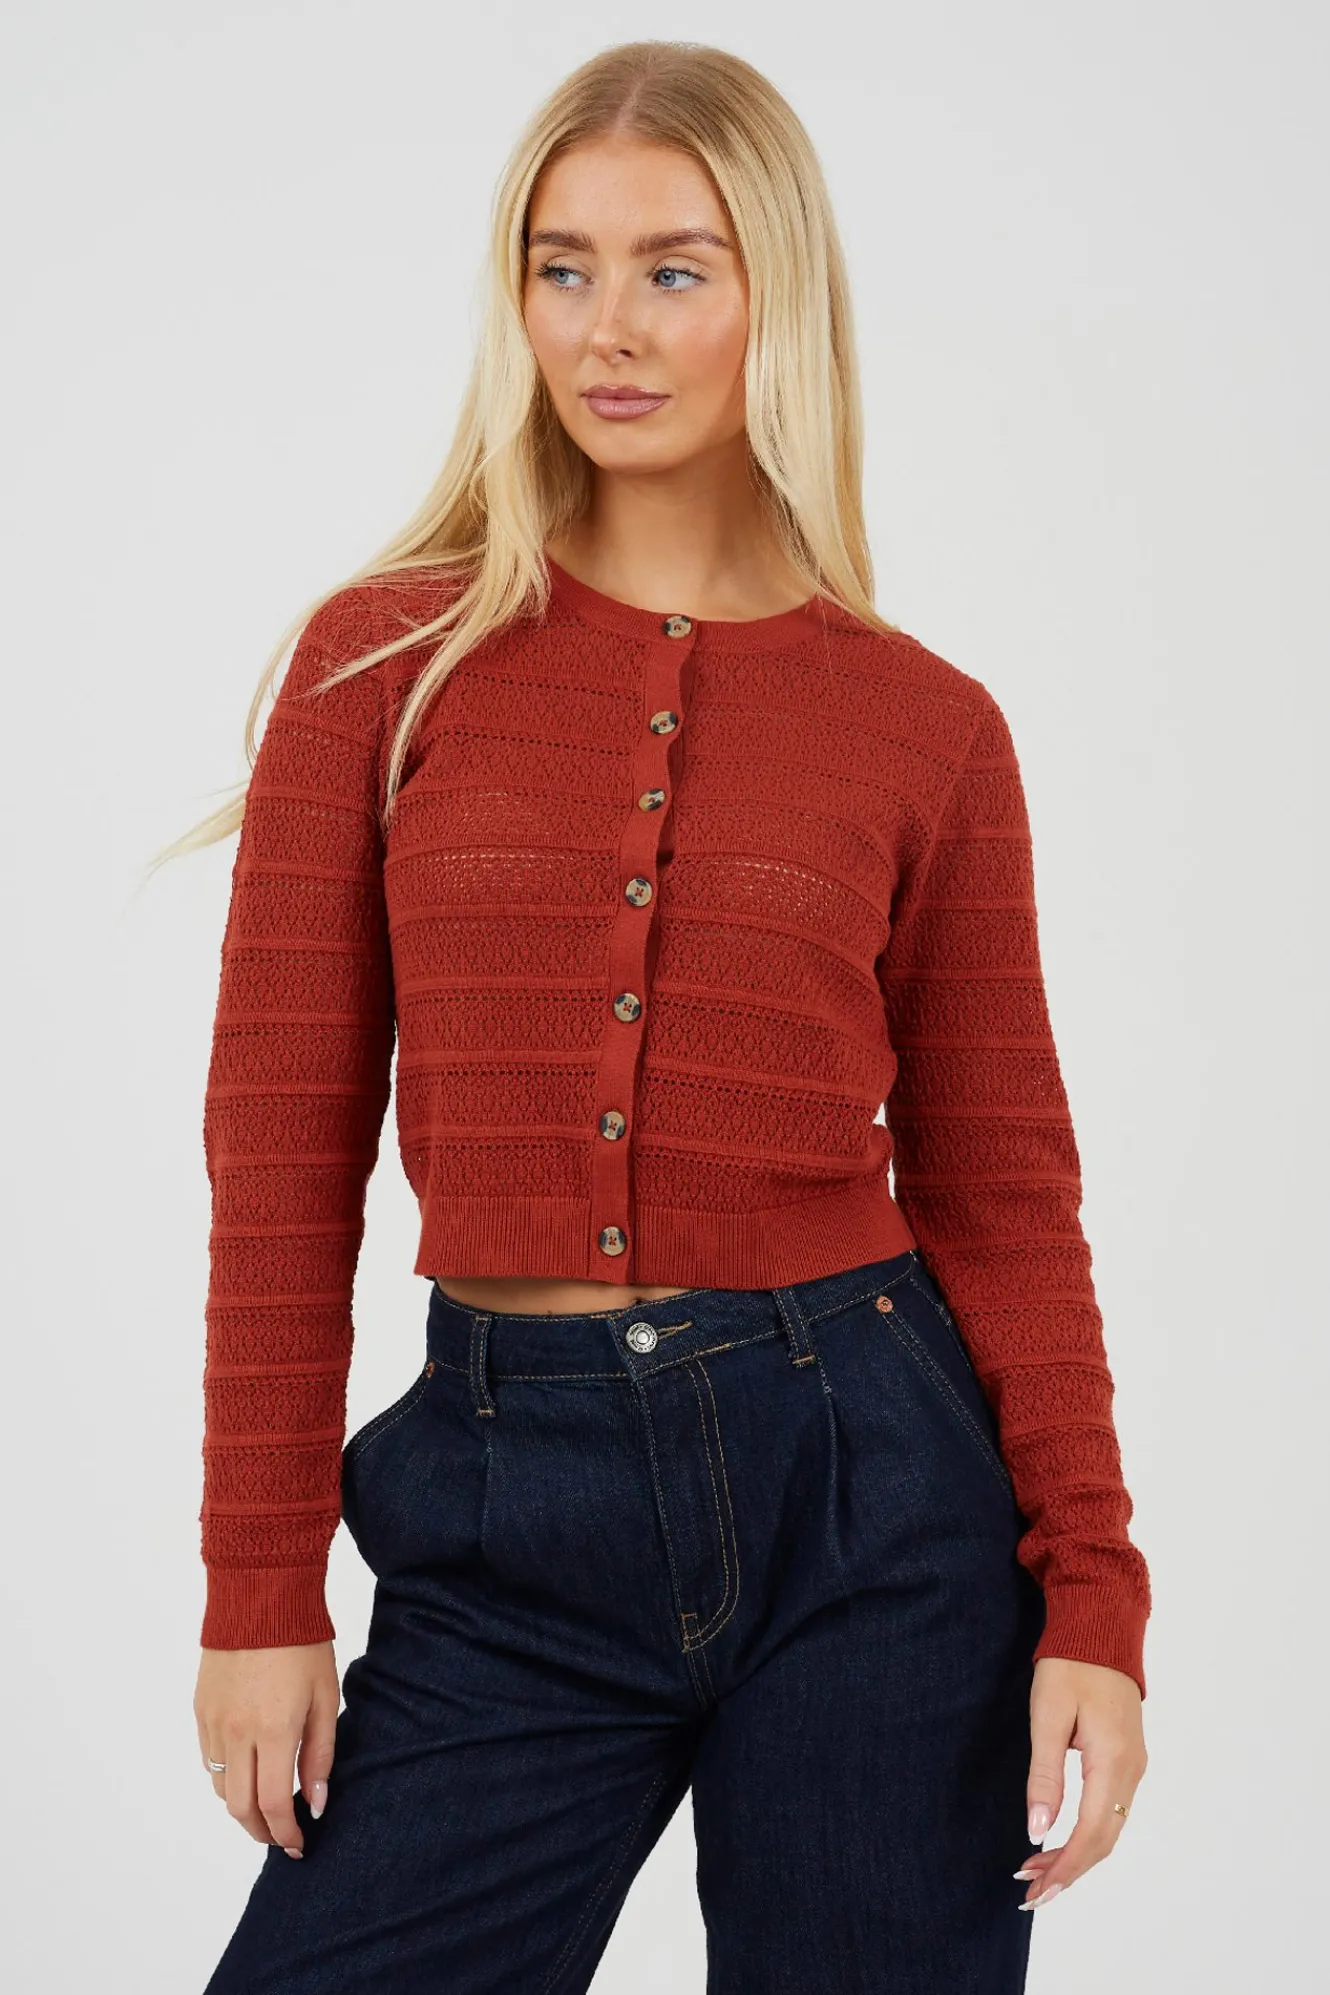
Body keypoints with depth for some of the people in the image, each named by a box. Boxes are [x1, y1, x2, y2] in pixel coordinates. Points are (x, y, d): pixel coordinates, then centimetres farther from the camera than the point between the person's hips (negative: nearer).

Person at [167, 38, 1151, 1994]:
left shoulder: (926, 727, 2)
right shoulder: (388, 658, 1)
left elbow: (1000, 1189, 4)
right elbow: (283, 1150, 1)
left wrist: (1092, 1602, -4)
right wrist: (261, 1592, -2)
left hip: (861, 1484, 0)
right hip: (513, 1513, 0)